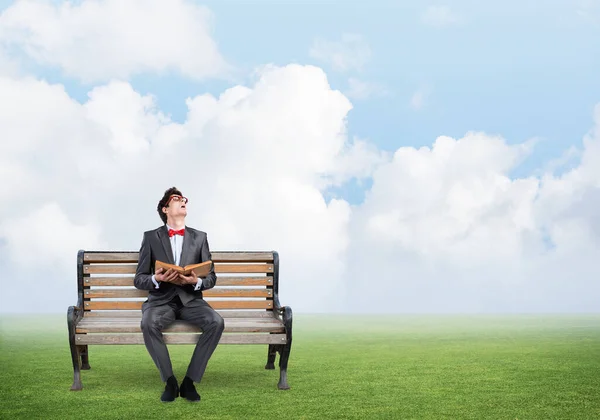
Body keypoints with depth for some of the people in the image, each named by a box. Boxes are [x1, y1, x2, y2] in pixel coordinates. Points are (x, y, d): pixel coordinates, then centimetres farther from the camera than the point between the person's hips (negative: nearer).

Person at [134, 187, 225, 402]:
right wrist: (156, 279, -20)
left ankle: (190, 381, -18)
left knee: (216, 322, -29)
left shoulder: (200, 237, 9)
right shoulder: (151, 237, 5)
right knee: (149, 323, -36)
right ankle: (169, 381, -19)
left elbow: (211, 277, 8)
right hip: (161, 299, -1)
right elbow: (138, 279, 3)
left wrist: (197, 282, -16)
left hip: (191, 299, 2)